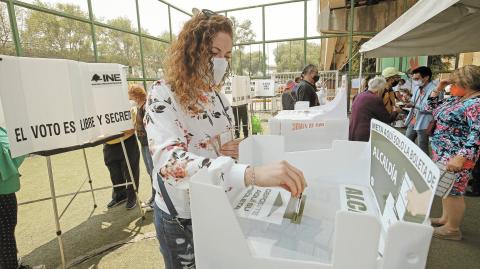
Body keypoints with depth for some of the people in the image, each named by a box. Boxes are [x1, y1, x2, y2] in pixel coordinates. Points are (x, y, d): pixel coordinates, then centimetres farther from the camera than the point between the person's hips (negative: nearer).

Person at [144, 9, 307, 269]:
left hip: (218, 207, 6)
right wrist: (251, 173, -51)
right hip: (182, 218, -5)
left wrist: (233, 149, -10)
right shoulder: (163, 96, -20)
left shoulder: (217, 97, 1)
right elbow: (169, 161, -37)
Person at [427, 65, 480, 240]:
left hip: (455, 156, -9)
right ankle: (445, 218, 35)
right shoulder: (456, 99, 9)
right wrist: (438, 89, 9)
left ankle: (453, 229, 17)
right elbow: (432, 109, 21)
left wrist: (461, 157, -37)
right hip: (442, 152, 9)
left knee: (453, 191, 2)